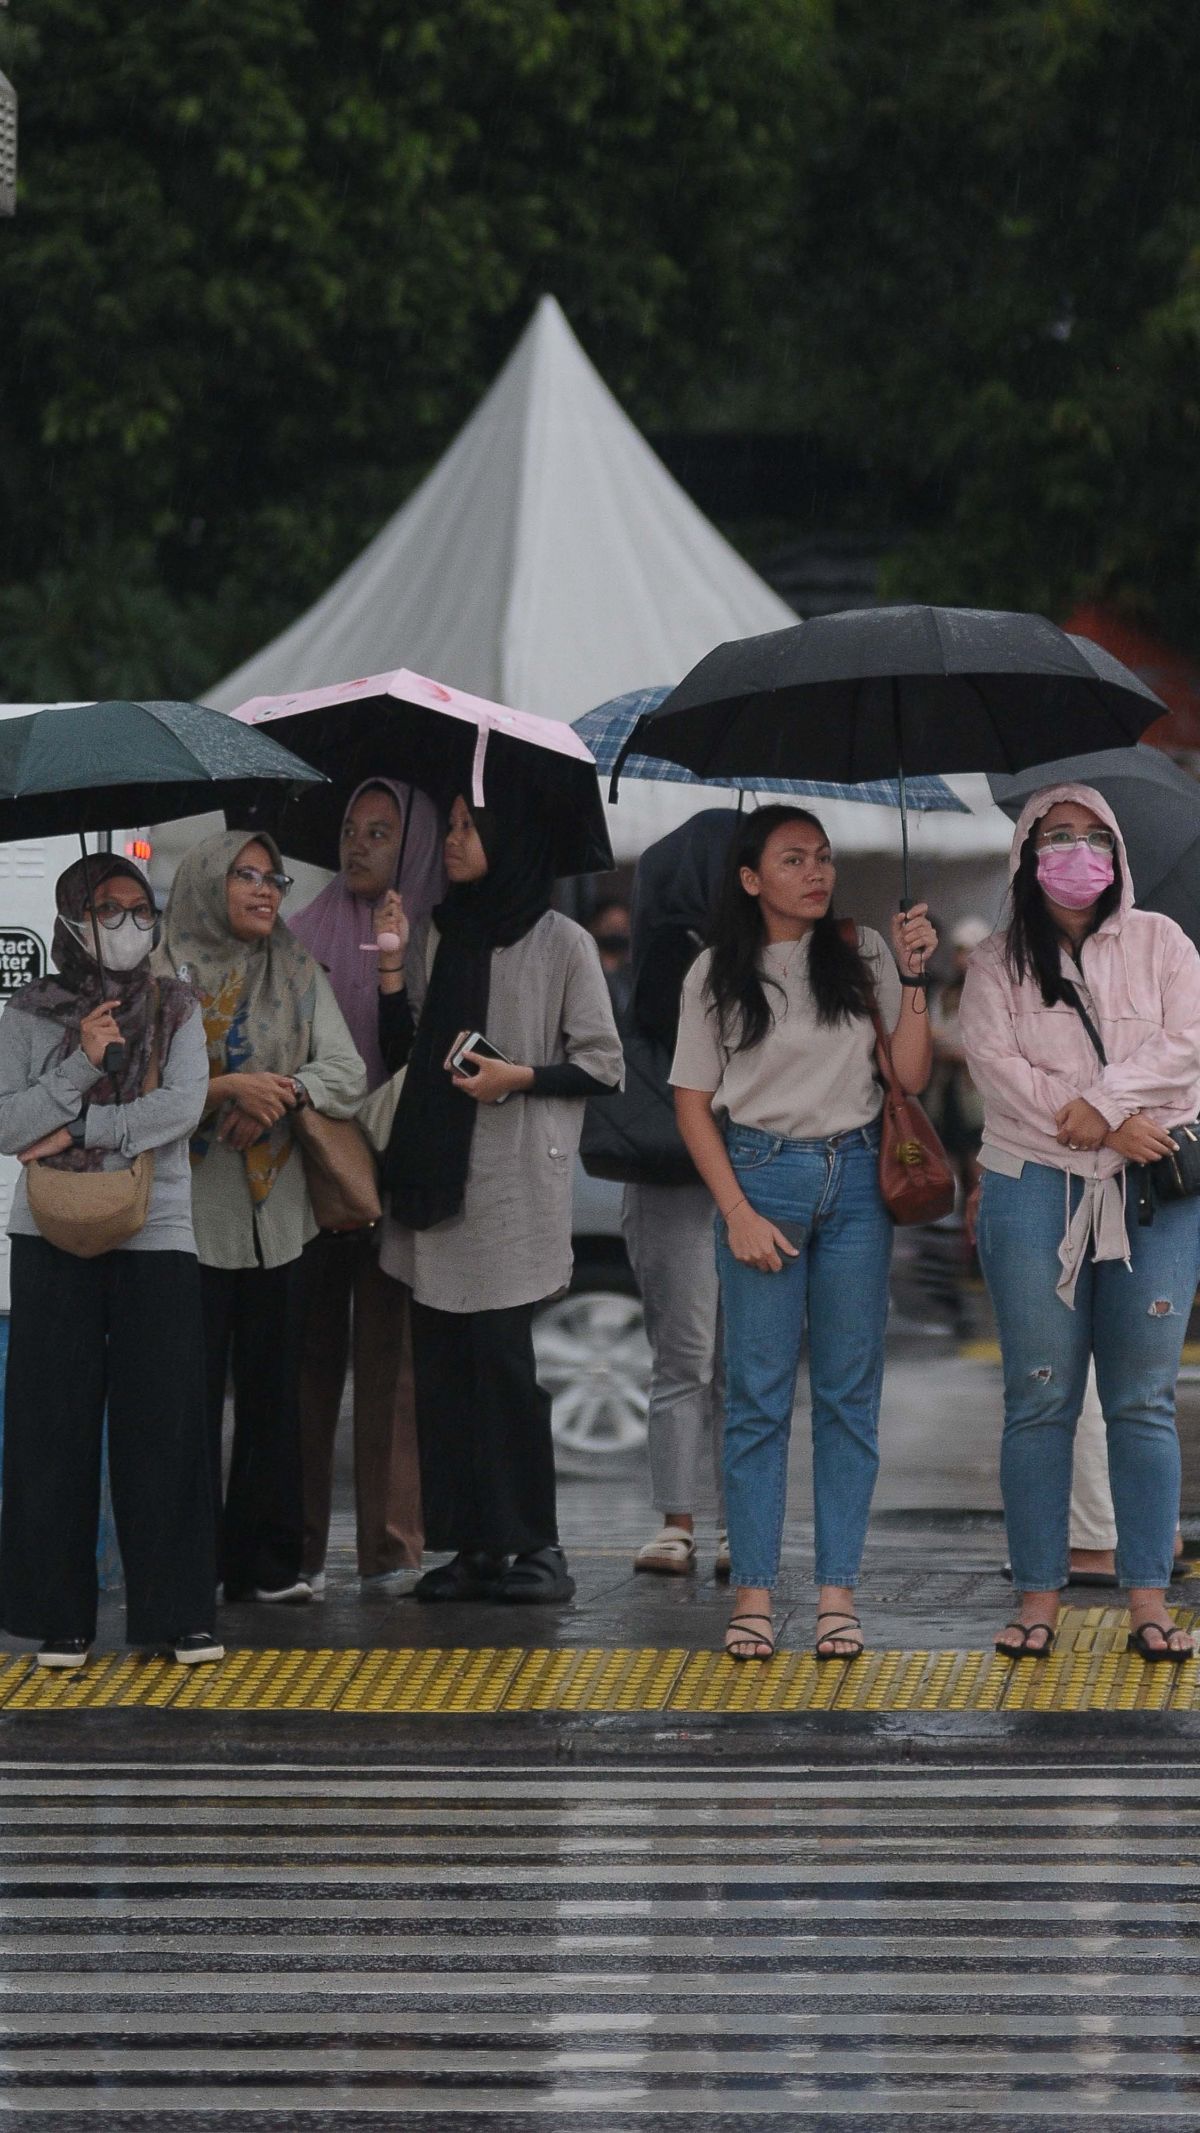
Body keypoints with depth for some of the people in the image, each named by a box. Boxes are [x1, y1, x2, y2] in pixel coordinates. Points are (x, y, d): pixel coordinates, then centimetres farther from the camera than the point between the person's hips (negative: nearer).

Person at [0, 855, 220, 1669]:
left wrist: (79, 1132, -12)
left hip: (156, 1241, 0)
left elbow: (184, 1106, -9)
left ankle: (183, 1613, 4)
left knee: (166, 1427, -2)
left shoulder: (175, 1012, 6)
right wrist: (83, 1065, -14)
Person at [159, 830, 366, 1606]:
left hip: (276, 1213, 4)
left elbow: (347, 1073, 2)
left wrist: (284, 1093, -16)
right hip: (191, 1213, -4)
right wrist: (228, 1088, -23)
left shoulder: (299, 976, 13)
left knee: (273, 1394, 6)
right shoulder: (167, 975, -1)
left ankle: (267, 1560, 11)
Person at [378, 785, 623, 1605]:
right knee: (442, 1358, 2)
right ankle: (471, 1545, 7)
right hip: (436, 1169, 5)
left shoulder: (562, 944, -1)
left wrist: (519, 1077, -12)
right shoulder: (436, 936, 15)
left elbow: (602, 1063, 0)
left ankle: (534, 1543, 0)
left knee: (500, 1352, -8)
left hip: (515, 1177, -5)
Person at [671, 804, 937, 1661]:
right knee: (759, 1392, -2)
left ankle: (838, 1591, 5)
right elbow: (694, 1105, 3)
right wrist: (738, 1212, -6)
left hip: (855, 1180, 1)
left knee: (849, 1391, 2)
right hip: (761, 1177, -1)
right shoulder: (717, 976, 3)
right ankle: (753, 1593, 1)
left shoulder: (862, 954, 5)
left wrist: (913, 980, -8)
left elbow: (912, 1077, 2)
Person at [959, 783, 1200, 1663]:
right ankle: (1039, 1594, 4)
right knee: (1040, 1401, -1)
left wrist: (1103, 1103, -15)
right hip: (1034, 1190, 0)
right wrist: (1111, 1127, -13)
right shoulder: (998, 964, 9)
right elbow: (998, 1063, -5)